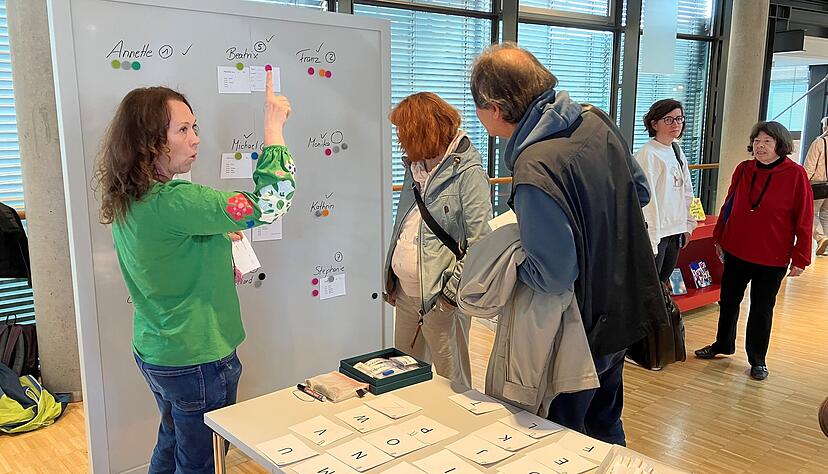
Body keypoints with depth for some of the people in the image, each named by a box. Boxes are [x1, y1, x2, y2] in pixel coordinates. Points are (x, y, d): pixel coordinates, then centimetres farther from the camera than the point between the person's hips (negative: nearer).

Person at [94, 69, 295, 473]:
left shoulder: (127, 201, 2)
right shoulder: (172, 202, -28)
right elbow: (270, 203, -34)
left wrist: (218, 253, 7)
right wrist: (274, 126, -25)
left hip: (154, 352, 9)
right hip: (197, 361, -9)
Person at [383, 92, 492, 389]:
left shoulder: (467, 172, -13)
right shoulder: (415, 167, 13)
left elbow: (479, 241, -18)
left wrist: (453, 289, -18)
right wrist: (391, 277, 17)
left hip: (441, 299, -8)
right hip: (405, 292, 8)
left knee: (452, 381, 7)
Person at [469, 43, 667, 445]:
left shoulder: (534, 171, -31)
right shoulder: (596, 121, -6)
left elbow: (554, 276, -29)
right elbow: (640, 192, 8)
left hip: (584, 329, -8)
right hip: (624, 310, 8)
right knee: (606, 427, 28)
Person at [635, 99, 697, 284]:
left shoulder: (677, 151, 10)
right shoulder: (647, 154, -16)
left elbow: (686, 192, 17)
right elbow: (646, 200, -19)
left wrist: (688, 225, 13)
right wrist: (650, 240, -21)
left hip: (675, 232, 8)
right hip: (655, 234, -8)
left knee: (662, 284, 18)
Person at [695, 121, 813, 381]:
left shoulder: (796, 174, -11)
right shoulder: (743, 169, -1)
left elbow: (804, 220, -10)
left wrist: (800, 258, -10)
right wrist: (719, 238, 12)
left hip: (772, 258, -3)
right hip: (736, 251, 4)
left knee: (762, 309, 10)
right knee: (728, 301, 17)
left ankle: (757, 360, 26)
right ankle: (723, 344, 38)